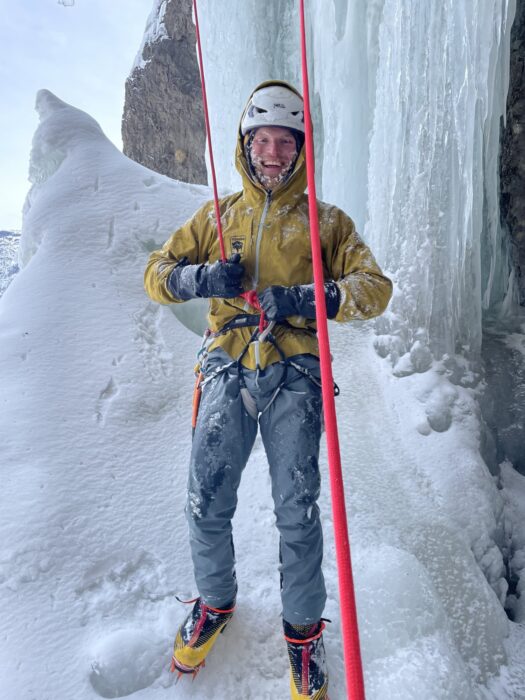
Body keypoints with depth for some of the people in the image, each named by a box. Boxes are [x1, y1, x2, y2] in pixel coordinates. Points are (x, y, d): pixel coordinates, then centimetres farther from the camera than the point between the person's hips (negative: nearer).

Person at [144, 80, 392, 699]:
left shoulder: (325, 221, 10)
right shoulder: (217, 215, 15)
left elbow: (375, 287, -1)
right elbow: (157, 274, 11)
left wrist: (308, 298, -19)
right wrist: (200, 278, -11)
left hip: (294, 379, -1)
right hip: (229, 373, 2)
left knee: (297, 513, 1)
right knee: (206, 505, 4)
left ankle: (303, 629, 27)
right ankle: (215, 602, 34)